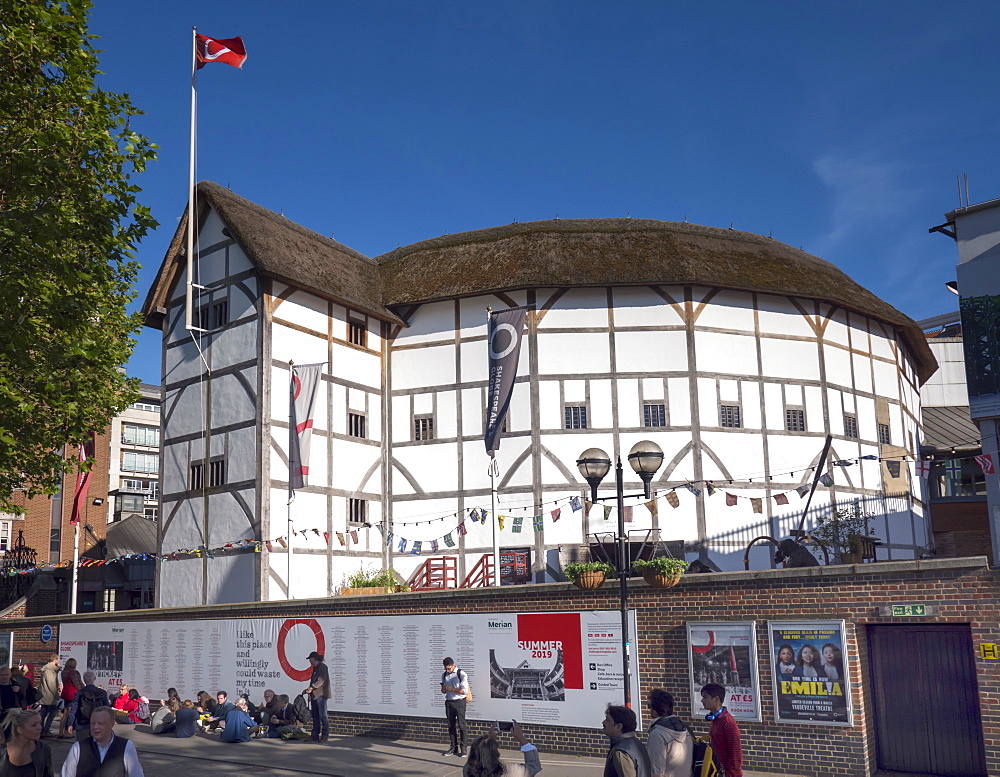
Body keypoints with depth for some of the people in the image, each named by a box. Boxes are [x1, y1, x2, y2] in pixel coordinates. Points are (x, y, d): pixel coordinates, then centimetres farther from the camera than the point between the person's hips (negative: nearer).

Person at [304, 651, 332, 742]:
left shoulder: (322, 667, -10)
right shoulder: (315, 668, 19)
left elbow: (321, 681, -20)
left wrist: (311, 688, -27)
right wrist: (308, 690, 15)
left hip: (321, 694, -9)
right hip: (315, 694, 9)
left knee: (323, 715, -6)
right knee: (315, 716, 9)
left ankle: (325, 736, -2)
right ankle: (315, 736, 12)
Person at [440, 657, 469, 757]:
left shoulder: (461, 674, -9)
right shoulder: (444, 675, 9)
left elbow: (464, 690, -13)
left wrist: (451, 689, -17)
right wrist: (443, 689, -6)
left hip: (459, 702, -5)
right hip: (449, 702, 5)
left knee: (461, 725, -4)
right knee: (451, 726, 8)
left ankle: (463, 748, 2)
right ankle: (454, 748, 17)